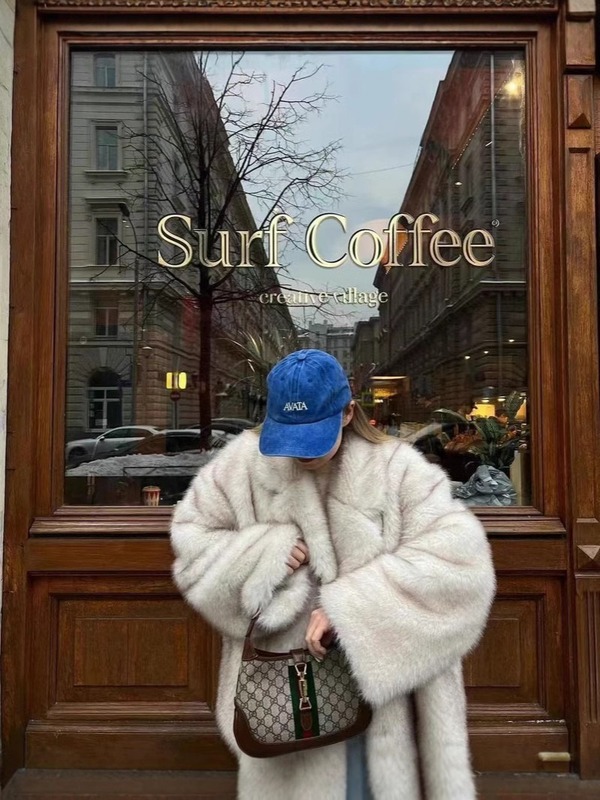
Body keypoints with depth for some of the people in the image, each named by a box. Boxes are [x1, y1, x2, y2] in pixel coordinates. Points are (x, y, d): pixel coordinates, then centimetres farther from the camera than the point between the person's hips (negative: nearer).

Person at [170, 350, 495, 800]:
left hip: (378, 686, -1)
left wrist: (349, 609, -29)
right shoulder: (246, 462, -6)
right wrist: (265, 555, -16)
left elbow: (457, 557, -23)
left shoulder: (396, 469, -14)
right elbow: (191, 538, 2)